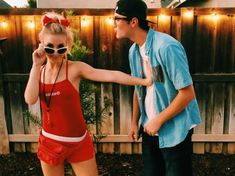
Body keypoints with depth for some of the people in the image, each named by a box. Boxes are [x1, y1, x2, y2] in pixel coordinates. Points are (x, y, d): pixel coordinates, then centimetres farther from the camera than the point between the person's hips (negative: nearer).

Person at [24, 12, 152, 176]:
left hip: (78, 143, -3)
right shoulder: (38, 71, 1)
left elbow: (111, 75, -21)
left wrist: (144, 81, -29)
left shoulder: (75, 68, -11)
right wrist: (36, 65, -14)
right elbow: (30, 99, -15)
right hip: (49, 142, 4)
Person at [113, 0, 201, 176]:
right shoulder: (134, 50, 1)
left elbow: (187, 93, -21)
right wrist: (135, 122, 10)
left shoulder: (166, 47, -22)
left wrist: (158, 120, -15)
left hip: (175, 130, -6)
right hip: (150, 128, 7)